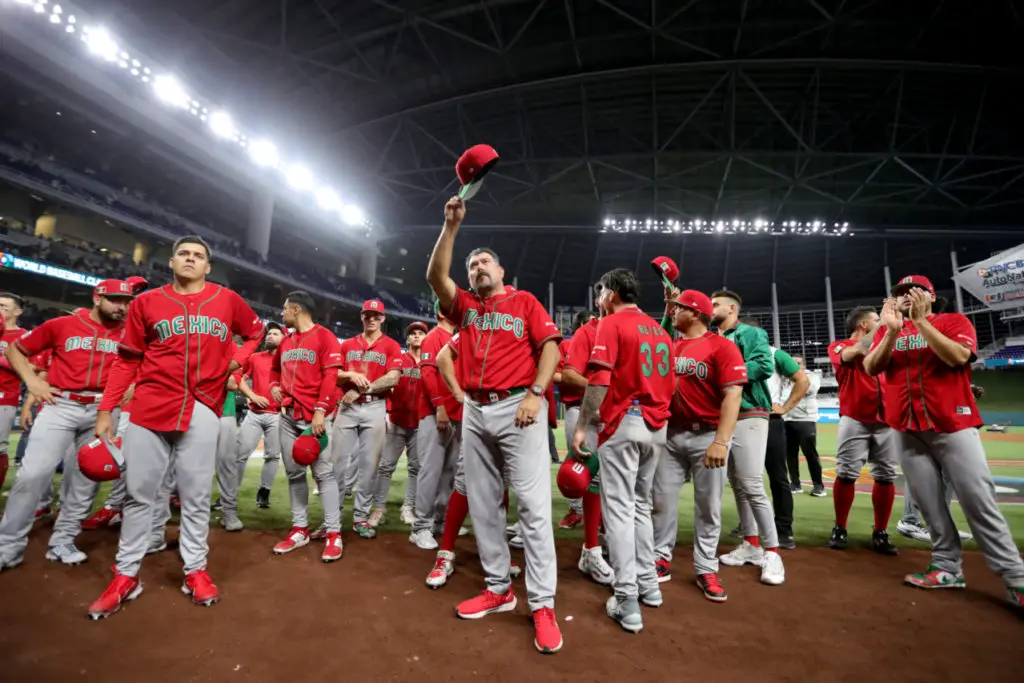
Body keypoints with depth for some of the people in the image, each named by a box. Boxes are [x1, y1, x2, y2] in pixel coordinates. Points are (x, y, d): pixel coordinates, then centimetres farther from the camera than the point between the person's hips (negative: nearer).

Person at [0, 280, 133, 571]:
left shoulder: (127, 333, 5)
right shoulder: (61, 325, 2)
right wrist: (31, 380, -2)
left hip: (101, 411, 2)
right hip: (60, 406, -2)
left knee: (87, 479, 7)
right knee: (34, 474, -9)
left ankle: (62, 543, 21)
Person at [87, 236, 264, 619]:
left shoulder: (227, 300, 7)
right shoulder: (147, 302, 7)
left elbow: (256, 332, 21)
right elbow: (127, 361, 7)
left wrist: (237, 358, 2)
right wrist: (105, 409, 3)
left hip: (202, 409, 0)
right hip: (149, 407, 1)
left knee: (196, 494, 5)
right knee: (139, 492, 7)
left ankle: (195, 569, 18)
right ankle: (126, 575, 22)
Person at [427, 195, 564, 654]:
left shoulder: (525, 301, 8)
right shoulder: (464, 305, 17)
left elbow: (550, 346, -2)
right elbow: (435, 276, 1)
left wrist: (536, 394, -14)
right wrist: (451, 226, -3)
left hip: (518, 406, -4)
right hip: (474, 411, 5)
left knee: (533, 504, -6)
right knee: (482, 505, 9)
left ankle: (542, 604, 3)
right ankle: (498, 588, 23)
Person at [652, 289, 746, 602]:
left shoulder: (721, 346, -9)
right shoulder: (669, 346, 10)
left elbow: (733, 394, -16)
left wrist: (721, 441, -24)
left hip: (707, 436, -5)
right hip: (672, 434, 5)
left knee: (708, 507, 6)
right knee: (662, 500, 8)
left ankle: (706, 570, 22)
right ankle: (661, 560, 23)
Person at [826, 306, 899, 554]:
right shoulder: (839, 346, 4)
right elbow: (858, 351, -18)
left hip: (886, 420, 5)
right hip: (855, 419, -5)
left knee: (886, 476, 3)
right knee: (846, 474, -7)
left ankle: (880, 533, 14)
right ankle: (840, 529, 5)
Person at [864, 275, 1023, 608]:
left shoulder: (955, 321, 4)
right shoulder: (886, 330, 11)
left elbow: (958, 357, -15)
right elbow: (871, 368, -4)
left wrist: (920, 321, -18)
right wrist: (893, 331, -14)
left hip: (953, 425, -3)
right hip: (907, 429, 3)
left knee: (979, 502, -5)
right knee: (929, 503, 5)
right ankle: (947, 567, 14)